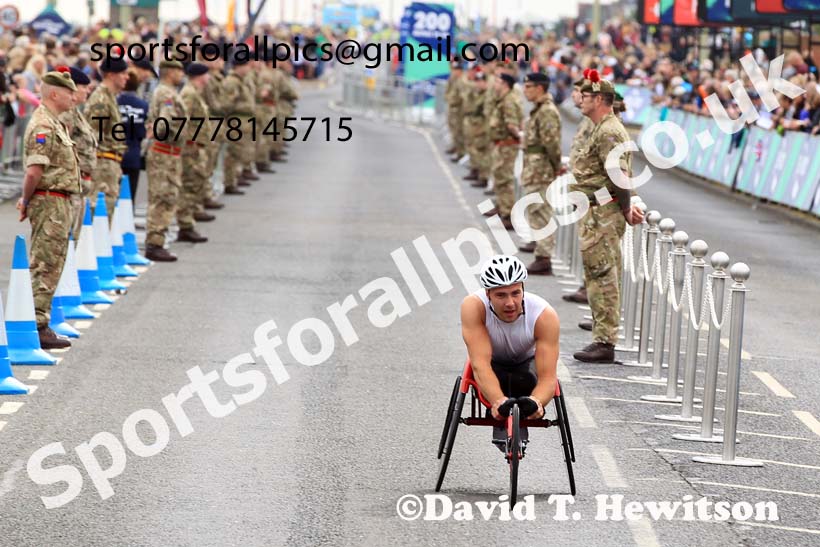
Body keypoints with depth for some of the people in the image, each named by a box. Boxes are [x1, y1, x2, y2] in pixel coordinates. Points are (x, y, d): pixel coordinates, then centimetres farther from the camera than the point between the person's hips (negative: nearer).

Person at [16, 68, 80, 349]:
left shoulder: (54, 124, 17)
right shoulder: (43, 126, -17)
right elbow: (34, 171, -23)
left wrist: (26, 200, 13)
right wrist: (27, 202, -11)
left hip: (60, 205, 10)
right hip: (50, 202, -10)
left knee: (49, 267, 13)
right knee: (45, 268, -8)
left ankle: (40, 325, 18)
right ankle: (37, 328, -7)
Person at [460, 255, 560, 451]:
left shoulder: (545, 315, -33)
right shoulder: (474, 306, -34)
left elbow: (548, 377, -37)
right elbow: (480, 365, -42)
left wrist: (536, 403, -59)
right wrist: (498, 402, -60)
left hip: (527, 363, 0)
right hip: (493, 365, 0)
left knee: (529, 377, -32)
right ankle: (501, 424, -12)